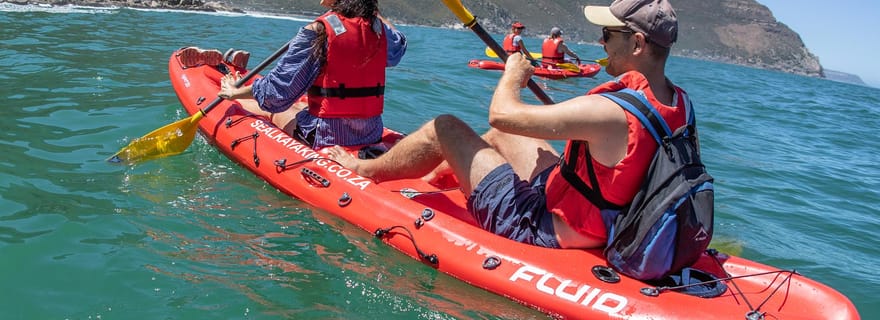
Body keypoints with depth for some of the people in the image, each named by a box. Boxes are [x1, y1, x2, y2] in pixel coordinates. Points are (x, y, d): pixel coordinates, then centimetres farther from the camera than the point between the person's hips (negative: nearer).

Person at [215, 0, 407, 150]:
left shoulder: (317, 31, -16)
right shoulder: (379, 28, -2)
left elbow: (276, 91, -9)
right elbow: (398, 45, 26)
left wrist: (235, 93, 8)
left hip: (326, 138, -5)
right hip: (372, 135, 6)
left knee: (271, 109, 23)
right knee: (296, 105, 30)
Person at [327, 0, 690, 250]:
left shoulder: (608, 112, -32)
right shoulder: (678, 101, -5)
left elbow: (501, 113, -24)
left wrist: (513, 75, -4)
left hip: (541, 228, -9)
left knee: (444, 128, 0)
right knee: (501, 134, 25)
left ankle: (362, 170, 25)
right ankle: (437, 173, 49)